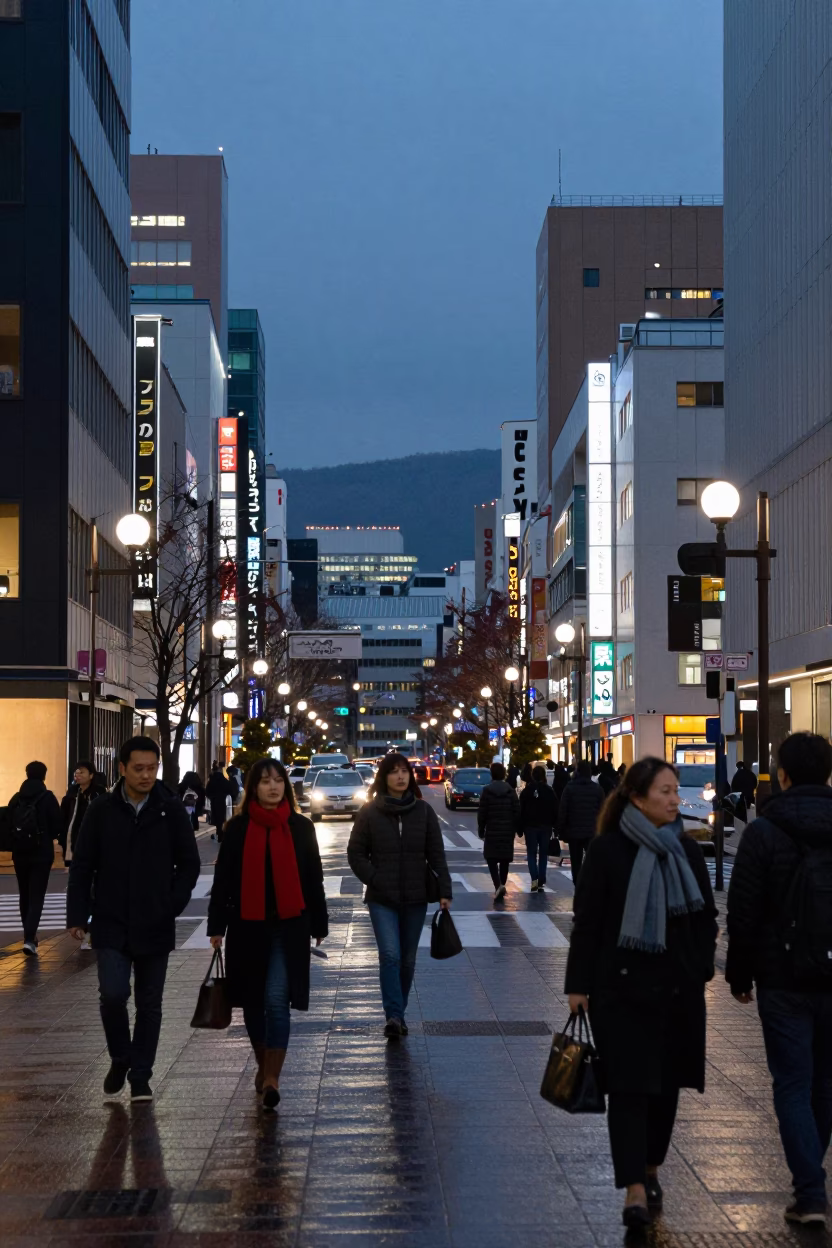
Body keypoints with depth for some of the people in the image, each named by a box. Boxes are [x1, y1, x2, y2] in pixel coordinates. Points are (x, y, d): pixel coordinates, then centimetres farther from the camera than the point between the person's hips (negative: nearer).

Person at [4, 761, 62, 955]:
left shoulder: (16, 799, 1)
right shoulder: (48, 798, -9)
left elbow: (7, 827, 1)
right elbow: (58, 826, -11)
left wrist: (14, 845, 15)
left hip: (20, 854, 4)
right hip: (42, 854, -4)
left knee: (24, 895, 18)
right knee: (36, 897, -3)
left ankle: (30, 935, 28)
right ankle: (29, 938, -17)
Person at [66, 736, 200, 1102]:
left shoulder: (172, 811, -1)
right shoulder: (102, 810, 0)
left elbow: (189, 865, 5)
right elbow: (82, 866, 4)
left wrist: (171, 906, -6)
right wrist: (77, 915, -1)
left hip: (155, 928, 1)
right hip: (111, 926, -1)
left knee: (149, 1004, 6)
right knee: (113, 994, -11)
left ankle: (140, 1077, 18)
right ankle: (120, 1059, 15)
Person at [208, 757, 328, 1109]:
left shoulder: (300, 827, 3)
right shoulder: (238, 828, 2)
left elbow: (313, 879, 8)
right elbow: (223, 879, 4)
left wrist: (319, 926, 9)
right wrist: (217, 927, -1)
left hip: (288, 928, -2)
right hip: (247, 927, 2)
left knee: (277, 1000, -13)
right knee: (253, 1001, 12)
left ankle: (272, 1079, -15)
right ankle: (263, 1065, 32)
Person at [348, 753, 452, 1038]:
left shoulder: (423, 811, 2)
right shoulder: (370, 813, -2)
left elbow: (436, 855, 2)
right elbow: (356, 854, 3)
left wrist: (444, 891, -4)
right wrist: (374, 880, -9)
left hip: (415, 897, 2)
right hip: (382, 899, -2)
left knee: (408, 959, 9)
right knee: (390, 955, -16)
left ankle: (398, 1014, 21)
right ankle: (394, 1016, -16)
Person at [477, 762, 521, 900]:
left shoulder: (487, 791, -7)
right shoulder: (510, 791, 1)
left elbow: (482, 813, -6)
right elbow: (517, 812, 1)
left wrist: (481, 830, 3)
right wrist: (518, 829, 10)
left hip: (492, 830, -3)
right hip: (508, 831, 3)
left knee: (491, 858, 1)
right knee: (505, 859, 13)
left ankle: (498, 885, -20)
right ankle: (501, 886, 20)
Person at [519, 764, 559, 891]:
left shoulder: (526, 791, -2)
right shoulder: (550, 792, 0)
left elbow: (521, 811, -1)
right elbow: (555, 811, 1)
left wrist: (520, 828, 3)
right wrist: (555, 827, 5)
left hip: (530, 827, -1)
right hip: (546, 827, 1)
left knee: (531, 853, 5)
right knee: (543, 854, 8)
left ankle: (534, 878, -15)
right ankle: (541, 883, 3)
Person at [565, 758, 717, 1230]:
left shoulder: (687, 850, 6)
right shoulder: (608, 850, -6)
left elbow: (707, 916, 14)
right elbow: (587, 921, -4)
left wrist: (702, 969, 3)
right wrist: (579, 985, -6)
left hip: (679, 989, 5)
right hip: (622, 988, -4)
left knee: (666, 1084, 12)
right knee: (630, 1087, -7)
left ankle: (651, 1169, 30)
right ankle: (635, 1189, -10)